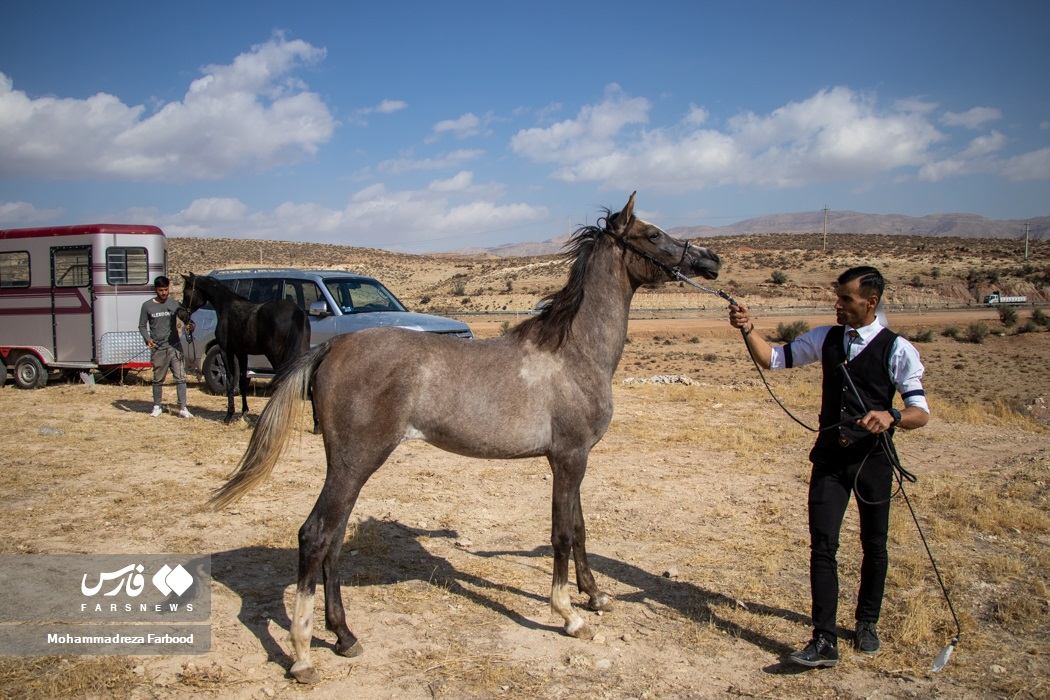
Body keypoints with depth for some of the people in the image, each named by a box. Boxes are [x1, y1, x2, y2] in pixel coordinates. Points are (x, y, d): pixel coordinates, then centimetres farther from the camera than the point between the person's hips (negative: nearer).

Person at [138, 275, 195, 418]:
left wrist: (190, 325, -18)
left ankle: (183, 408, -2)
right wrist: (147, 338, -12)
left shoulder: (174, 304, 4)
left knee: (180, 377, -4)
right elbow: (142, 326, 6)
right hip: (158, 348, 0)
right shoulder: (147, 306, 2)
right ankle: (157, 407, 22)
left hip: (175, 346, 1)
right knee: (158, 379, 9)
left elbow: (185, 317, 6)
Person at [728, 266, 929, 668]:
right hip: (830, 456, 2)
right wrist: (748, 330, -9)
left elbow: (921, 414, -10)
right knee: (823, 545, -5)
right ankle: (825, 641, -1)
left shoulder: (897, 350, -8)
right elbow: (773, 359, 7)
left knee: (874, 545, 14)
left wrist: (891, 416, -31)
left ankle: (867, 623, 36)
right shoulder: (826, 339, 4)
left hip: (872, 458, -2)